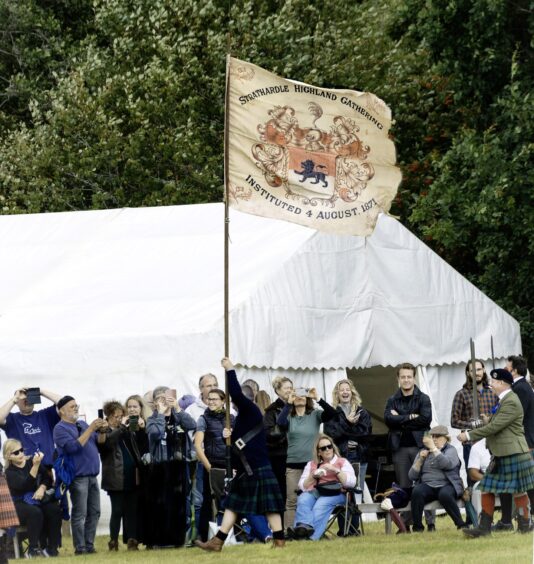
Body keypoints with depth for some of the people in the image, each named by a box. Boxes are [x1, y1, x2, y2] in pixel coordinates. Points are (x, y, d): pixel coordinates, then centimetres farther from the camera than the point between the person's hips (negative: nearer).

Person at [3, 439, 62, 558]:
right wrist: (35, 466, -32)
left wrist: (42, 488, -13)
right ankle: (33, 549, -31)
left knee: (54, 509, -26)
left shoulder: (31, 461, 8)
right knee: (35, 512, -37)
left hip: (37, 500, 4)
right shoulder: (10, 472, -6)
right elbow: (25, 485, -22)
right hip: (19, 504, -4)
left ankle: (51, 548, -21)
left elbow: (47, 477, 9)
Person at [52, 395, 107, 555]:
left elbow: (99, 443, 20)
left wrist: (102, 431, -1)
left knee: (94, 513, 6)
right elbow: (74, 446, -19)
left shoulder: (82, 424, 17)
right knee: (80, 514, -9)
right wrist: (90, 429, -18)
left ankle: (89, 545, 11)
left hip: (92, 476, 7)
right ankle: (80, 547, -8)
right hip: (77, 477, -7)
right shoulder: (61, 428, -6)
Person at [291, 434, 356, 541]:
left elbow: (351, 482, -1)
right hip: (314, 492, 3)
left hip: (334, 494, -3)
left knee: (321, 505, -36)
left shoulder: (343, 462, 17)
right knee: (303, 500, -33)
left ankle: (312, 536, -51)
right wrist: (314, 476, -5)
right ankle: (304, 527, -55)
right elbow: (302, 486, 12)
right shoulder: (311, 464, 25)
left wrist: (335, 470, -9)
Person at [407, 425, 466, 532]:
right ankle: (417, 526, -23)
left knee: (444, 495, -38)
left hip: (447, 485, -3)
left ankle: (461, 524, -26)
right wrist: (420, 459, -2)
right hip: (427, 486, 3)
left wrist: (433, 448, -18)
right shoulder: (423, 452, 20)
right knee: (417, 492, -31)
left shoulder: (451, 450, 10)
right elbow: (412, 476, 11)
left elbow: (446, 464, -16)